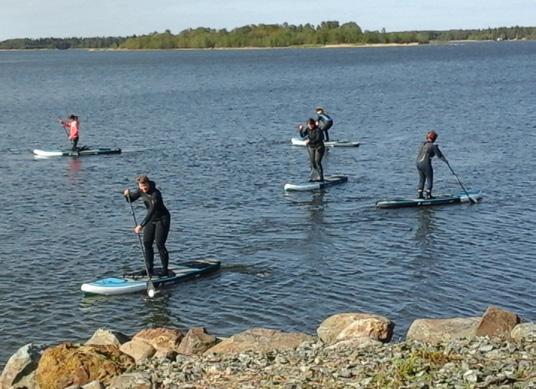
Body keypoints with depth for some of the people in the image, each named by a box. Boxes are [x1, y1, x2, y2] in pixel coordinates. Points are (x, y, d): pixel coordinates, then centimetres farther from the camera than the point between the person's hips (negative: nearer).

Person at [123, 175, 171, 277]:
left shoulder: (155, 194, -29)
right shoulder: (141, 191, -6)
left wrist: (141, 225, -40)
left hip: (162, 219, -8)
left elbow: (151, 211, -35)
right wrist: (127, 194, -19)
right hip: (151, 219, 8)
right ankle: (149, 270, 10)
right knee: (147, 243, 2)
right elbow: (131, 200, 5)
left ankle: (165, 271, -3)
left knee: (159, 244, -11)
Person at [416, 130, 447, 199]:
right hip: (426, 164, -7)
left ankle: (419, 194, 14)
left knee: (421, 179, 15)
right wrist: (445, 160, 11)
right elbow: (439, 155, -6)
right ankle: (427, 195, 3)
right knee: (429, 180, 5)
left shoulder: (422, 144, 11)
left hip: (418, 163, 7)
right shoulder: (433, 146, -10)